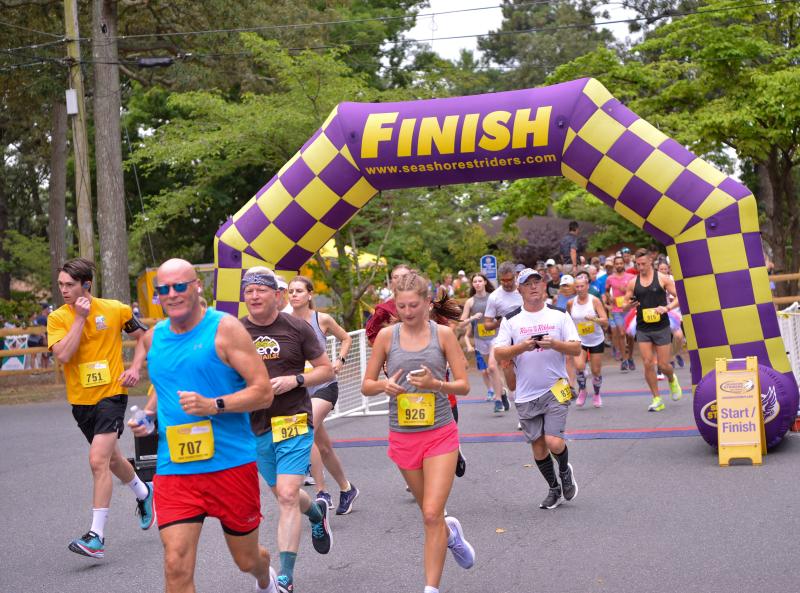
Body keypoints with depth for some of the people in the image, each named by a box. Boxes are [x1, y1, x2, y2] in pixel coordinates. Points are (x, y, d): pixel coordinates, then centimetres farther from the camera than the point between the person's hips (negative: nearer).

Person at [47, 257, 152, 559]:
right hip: (80, 400, 4)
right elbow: (62, 354, -20)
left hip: (111, 395, -4)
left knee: (98, 461, -17)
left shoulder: (115, 310, -7)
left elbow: (143, 336, 8)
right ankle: (144, 493, 50)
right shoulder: (58, 318, -4)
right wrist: (80, 318, -19)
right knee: (110, 457, 21)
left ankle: (97, 535, -13)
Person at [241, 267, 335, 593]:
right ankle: (317, 512, 52)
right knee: (283, 495, 17)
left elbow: (327, 370, 3)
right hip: (255, 426, 4)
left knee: (287, 495, -14)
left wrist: (294, 380, -14)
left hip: (293, 422, -4)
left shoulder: (297, 328, -3)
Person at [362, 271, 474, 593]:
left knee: (432, 514, -12)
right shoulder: (387, 335, 0)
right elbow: (366, 385, 4)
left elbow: (464, 385, -2)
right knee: (430, 513, 15)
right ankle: (450, 532, 50)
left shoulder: (443, 334, -3)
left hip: (440, 433, -2)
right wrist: (384, 385, -18)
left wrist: (436, 383, -21)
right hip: (402, 436, 2)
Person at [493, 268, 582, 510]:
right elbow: (498, 352, -2)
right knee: (538, 446, 8)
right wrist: (521, 347, -19)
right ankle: (554, 489, 29)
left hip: (555, 389, -2)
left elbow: (576, 348, -1)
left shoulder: (559, 315, 3)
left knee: (554, 442, -14)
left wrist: (554, 343, -19)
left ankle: (565, 472, 19)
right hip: (526, 394, 2)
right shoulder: (511, 319, 3)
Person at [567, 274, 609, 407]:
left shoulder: (595, 301, -13)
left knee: (596, 371, 4)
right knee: (579, 366, -22)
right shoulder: (571, 303, -5)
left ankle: (596, 394, 32)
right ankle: (582, 390, 3)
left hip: (596, 340, -1)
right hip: (579, 341, 1)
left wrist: (594, 319, -35)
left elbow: (605, 322, -18)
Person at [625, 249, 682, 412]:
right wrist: (629, 305, -14)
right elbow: (625, 304, 10)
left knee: (663, 364, 0)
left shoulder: (662, 278, -3)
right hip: (642, 329, 2)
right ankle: (657, 400, 4)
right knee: (647, 364, -5)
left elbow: (679, 297, -2)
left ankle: (672, 380, 35)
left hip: (661, 327, -2)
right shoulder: (633, 282, 5)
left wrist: (667, 308, -20)